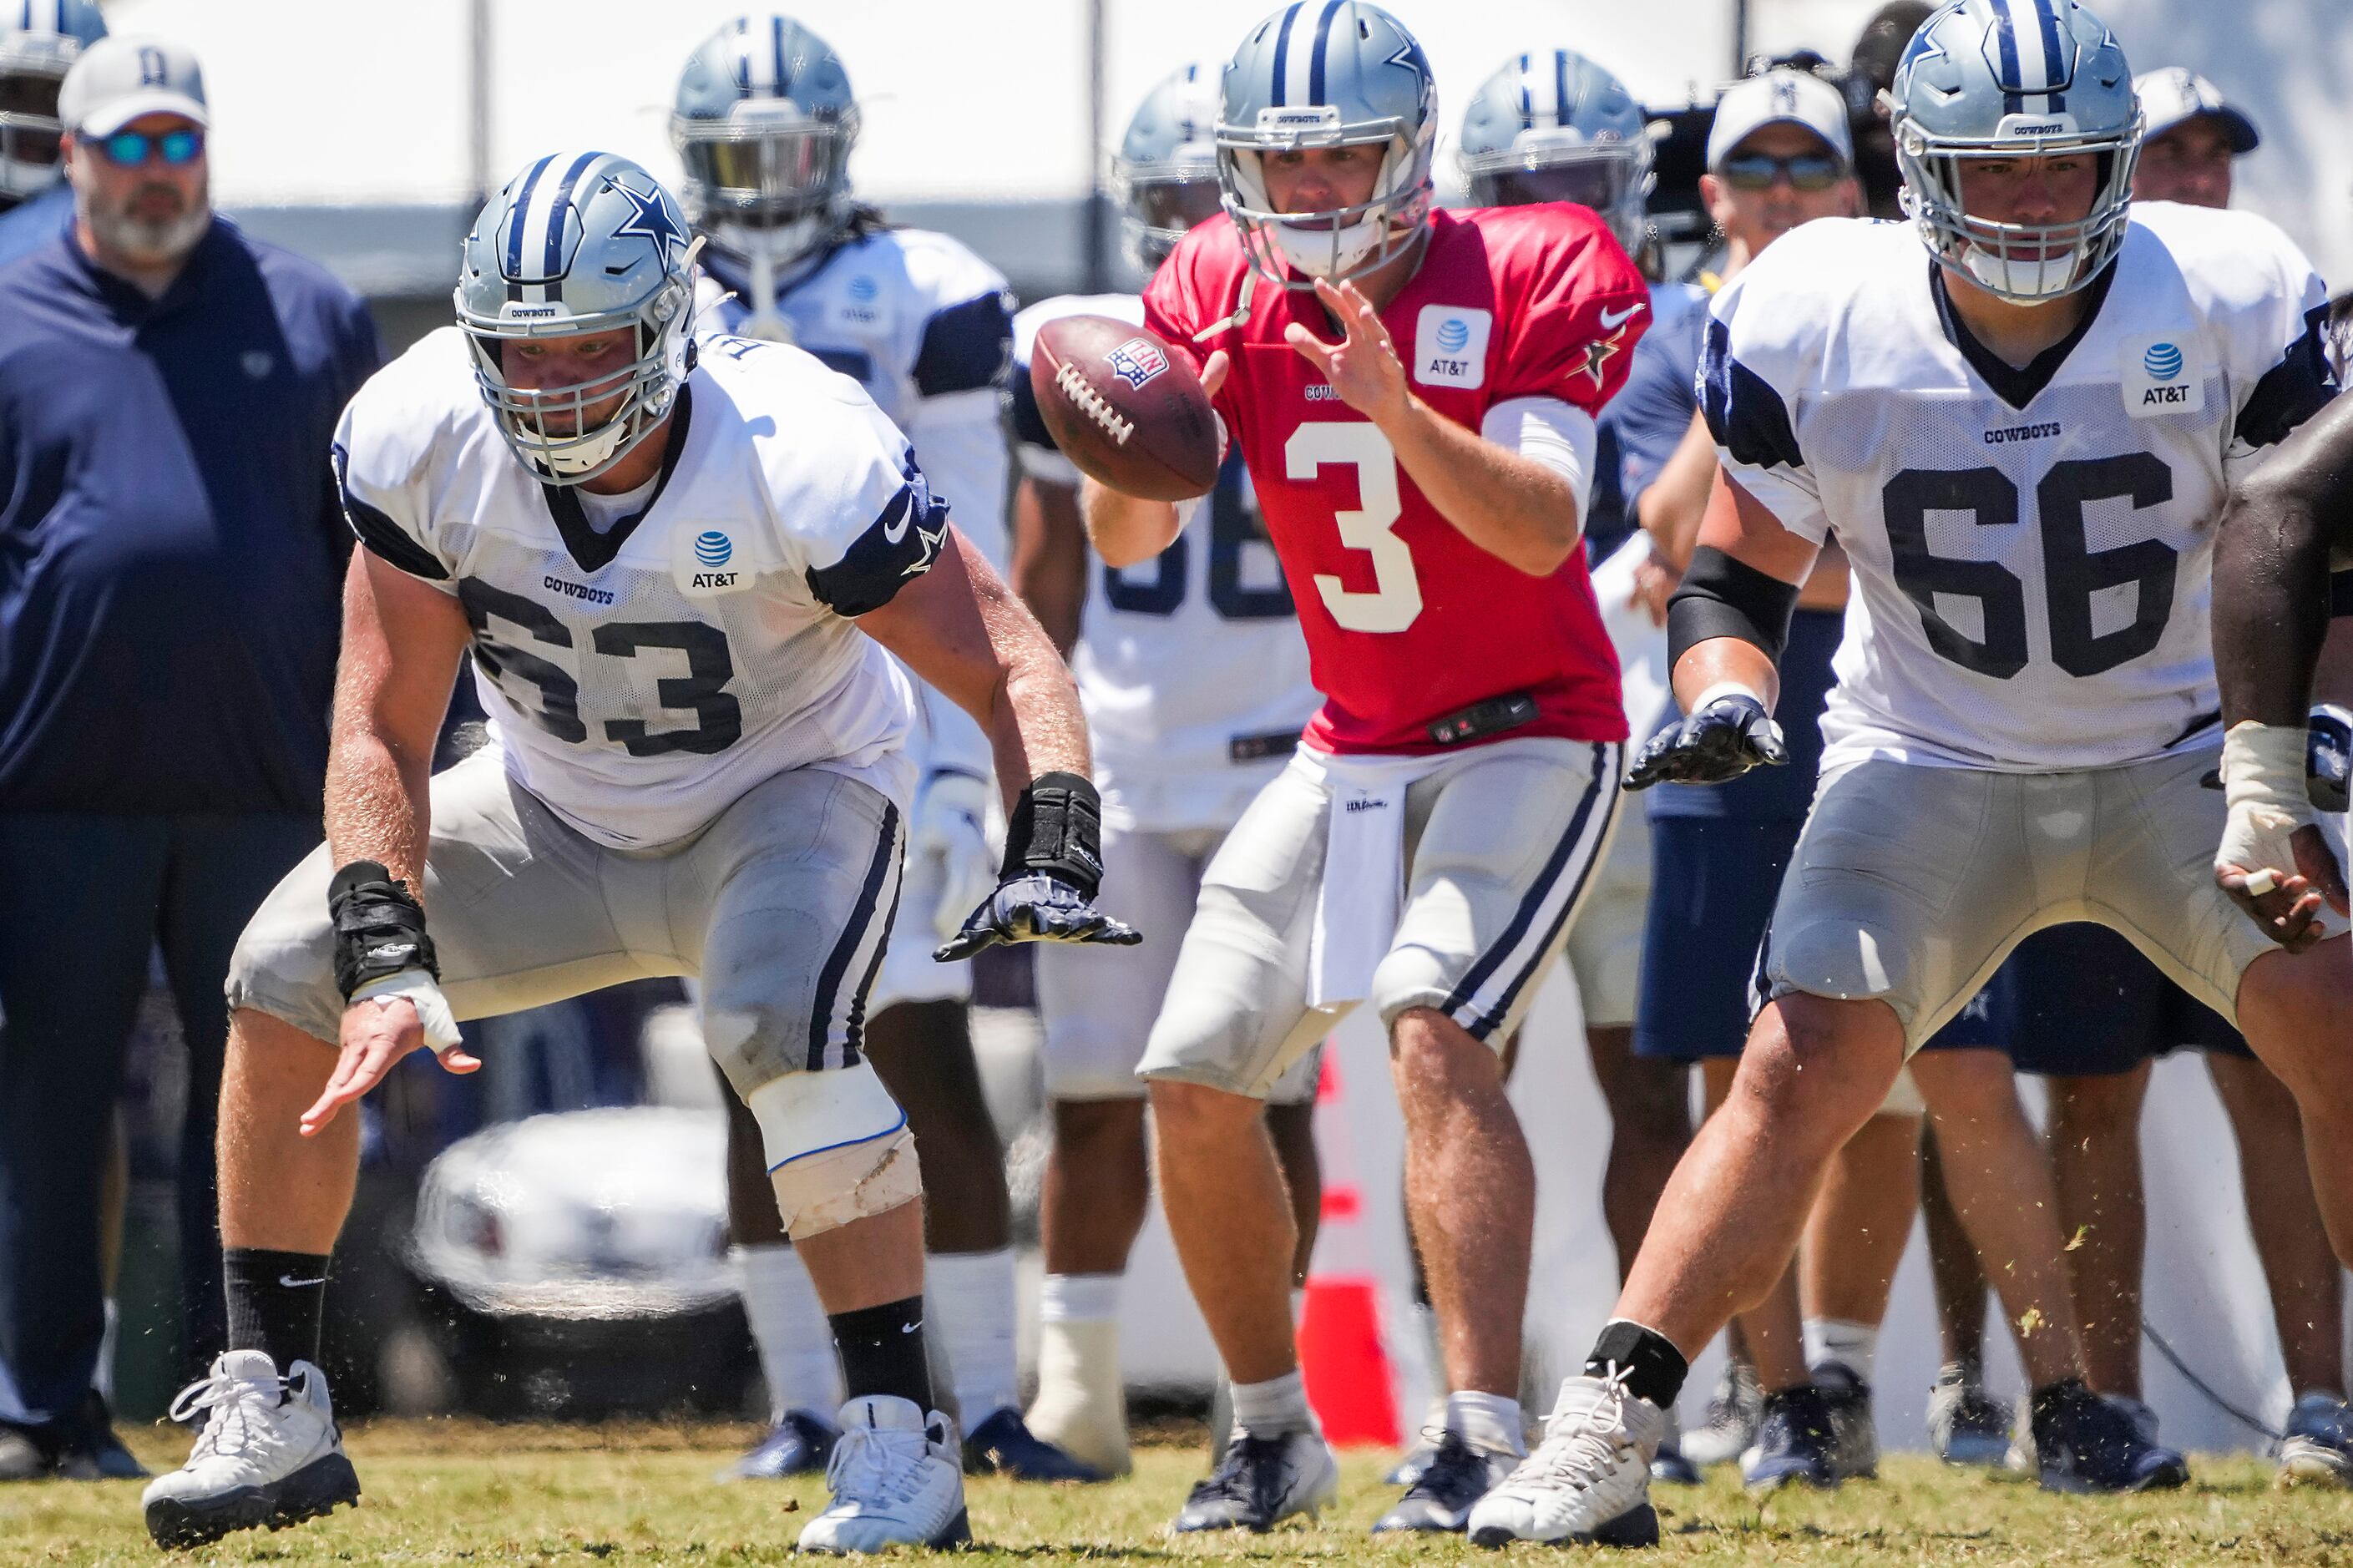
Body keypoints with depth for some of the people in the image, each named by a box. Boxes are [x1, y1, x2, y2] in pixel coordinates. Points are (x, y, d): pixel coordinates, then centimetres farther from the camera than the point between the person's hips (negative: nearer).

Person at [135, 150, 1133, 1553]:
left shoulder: (798, 461, -32)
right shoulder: (422, 440, -21)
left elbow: (1011, 668, -25)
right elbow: (382, 732, -16)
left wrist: (1052, 853, -43)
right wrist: (387, 960, -29)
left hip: (788, 793, -4)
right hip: (560, 808, 4)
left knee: (782, 1027, -34)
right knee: (289, 976, -9)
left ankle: (901, 1441, -25)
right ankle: (273, 1412, 2)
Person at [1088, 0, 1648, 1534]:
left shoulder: (1531, 282, -15)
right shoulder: (1228, 295, -2)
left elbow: (1544, 530, -25)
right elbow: (1129, 539, -6)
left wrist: (1398, 414, -39)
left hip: (1529, 737, -6)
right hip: (1353, 750, 6)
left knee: (1435, 1030, -28)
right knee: (1195, 1083, 1)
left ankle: (1486, 1435, -32)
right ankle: (1275, 1435, 20)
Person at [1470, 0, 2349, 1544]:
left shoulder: (2225, 307, -13)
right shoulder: (1818, 330, -14)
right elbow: (1738, 577, -1)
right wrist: (1724, 698, -21)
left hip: (2178, 760, 1)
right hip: (1931, 766, -1)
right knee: (1804, 1067, -18)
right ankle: (1601, 1439, -17)